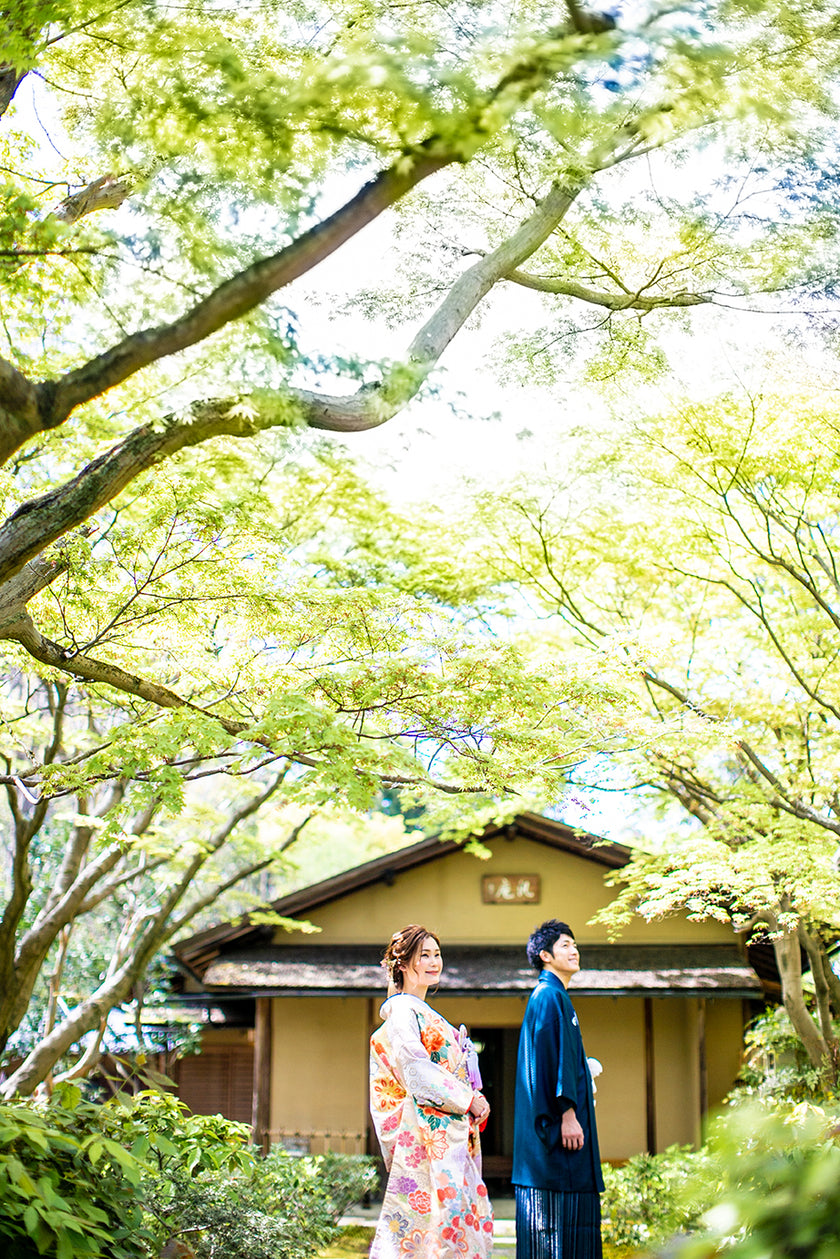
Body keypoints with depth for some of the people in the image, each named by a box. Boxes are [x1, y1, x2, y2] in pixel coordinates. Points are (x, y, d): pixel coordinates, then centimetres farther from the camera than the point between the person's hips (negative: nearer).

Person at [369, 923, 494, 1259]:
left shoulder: (425, 1014, 22)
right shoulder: (402, 1011, -7)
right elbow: (416, 1070, -16)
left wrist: (475, 1099, 9)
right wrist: (468, 1100, -12)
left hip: (450, 1131, 9)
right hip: (427, 1132, -9)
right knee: (438, 1205, -14)